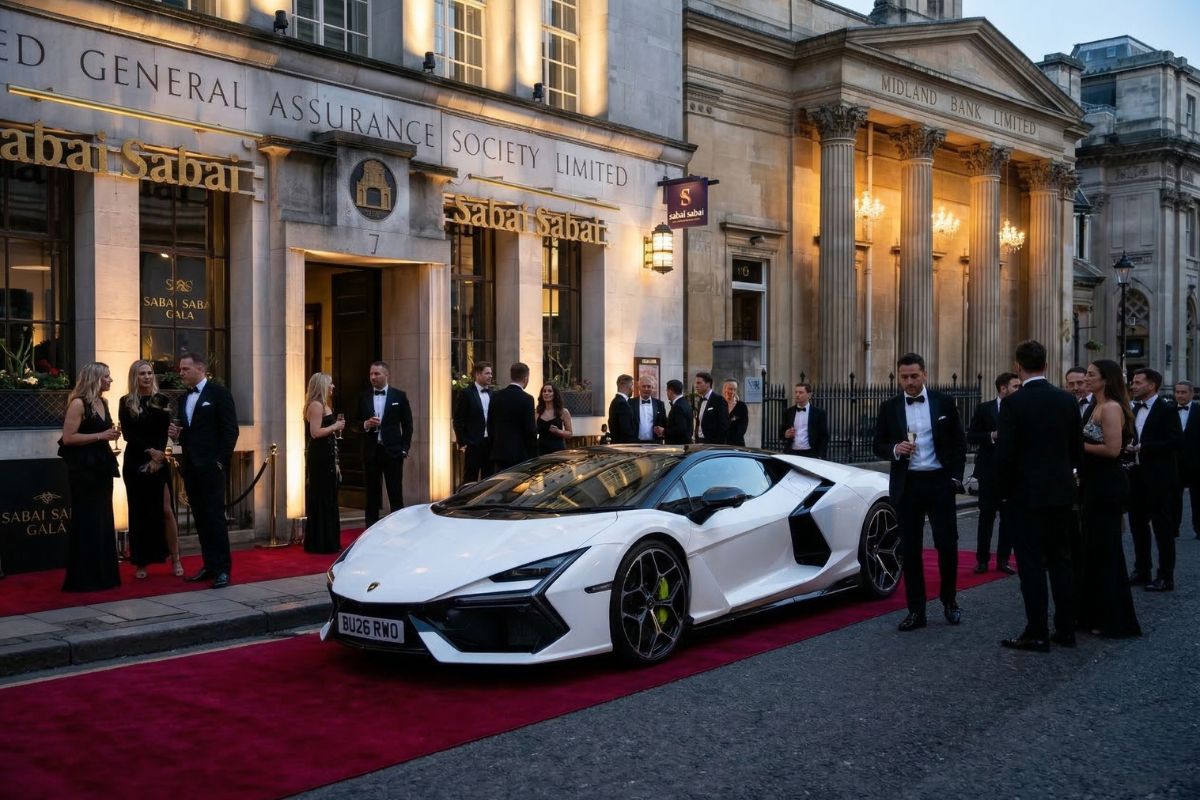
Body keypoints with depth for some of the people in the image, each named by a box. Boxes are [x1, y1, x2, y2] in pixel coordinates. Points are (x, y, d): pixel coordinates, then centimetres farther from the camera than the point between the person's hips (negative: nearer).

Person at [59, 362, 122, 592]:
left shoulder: (102, 402, 12)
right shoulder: (78, 403, -12)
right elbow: (68, 438, -18)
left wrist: (110, 436, 6)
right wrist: (100, 436, -17)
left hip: (101, 468, 8)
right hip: (83, 469, -8)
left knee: (103, 521, 10)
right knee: (87, 522, -4)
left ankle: (103, 575, 18)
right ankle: (84, 578, 3)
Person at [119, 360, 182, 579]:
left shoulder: (162, 400, 4)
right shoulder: (126, 402, 3)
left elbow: (164, 432, -1)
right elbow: (127, 434, -3)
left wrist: (156, 459, -11)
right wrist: (150, 451, -13)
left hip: (159, 461, 0)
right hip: (135, 462, 0)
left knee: (166, 510, -4)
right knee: (139, 512, 4)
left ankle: (175, 560, 4)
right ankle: (140, 563, 10)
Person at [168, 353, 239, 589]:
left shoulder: (219, 393, -5)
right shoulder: (185, 398, 17)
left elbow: (230, 430, -9)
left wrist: (221, 461, -14)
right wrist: (176, 433, 0)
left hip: (210, 466, -7)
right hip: (190, 466, 7)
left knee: (215, 516, -7)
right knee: (200, 518, 8)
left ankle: (223, 569, -3)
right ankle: (209, 565, 14)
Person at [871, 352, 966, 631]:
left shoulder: (944, 402, 2)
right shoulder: (889, 408, 4)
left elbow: (959, 442, 7)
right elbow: (879, 446, 6)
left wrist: (955, 476, -1)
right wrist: (895, 449, -15)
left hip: (939, 482, -1)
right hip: (906, 485, 1)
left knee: (947, 545, -1)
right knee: (910, 549, 3)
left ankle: (949, 600, 22)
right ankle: (916, 611, 10)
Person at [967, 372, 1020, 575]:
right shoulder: (984, 409, 0)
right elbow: (971, 437, -4)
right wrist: (992, 436, -17)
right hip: (989, 472, -2)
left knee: (1009, 518, 5)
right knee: (986, 516, 4)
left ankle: (1003, 560, 14)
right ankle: (982, 560, 11)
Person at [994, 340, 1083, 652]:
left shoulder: (1013, 403, -14)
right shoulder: (1068, 400, 3)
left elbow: (1005, 454, -14)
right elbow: (1077, 449, 8)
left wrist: (1005, 491, 0)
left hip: (1027, 494, -5)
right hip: (1061, 492, 6)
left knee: (1031, 564, 0)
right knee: (1060, 561, 14)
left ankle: (1037, 632, 4)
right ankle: (1066, 629, 19)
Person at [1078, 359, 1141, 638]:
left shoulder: (1111, 408, -15)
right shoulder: (1097, 407, 13)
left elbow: (1113, 449, -23)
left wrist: (1079, 445, -14)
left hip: (1107, 486, -10)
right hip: (1094, 484, 10)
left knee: (1106, 550, -3)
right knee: (1093, 549, 15)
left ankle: (1115, 621, 6)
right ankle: (1095, 614, 25)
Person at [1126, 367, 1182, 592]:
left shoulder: (1167, 410, -9)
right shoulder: (1135, 410, 13)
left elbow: (1176, 441, -17)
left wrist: (1143, 447, -21)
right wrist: (1128, 447, -1)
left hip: (1159, 478, -8)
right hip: (1137, 475, 8)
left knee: (1163, 527, -2)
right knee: (1138, 524, 12)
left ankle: (1166, 577, 4)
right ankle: (1142, 571, 23)